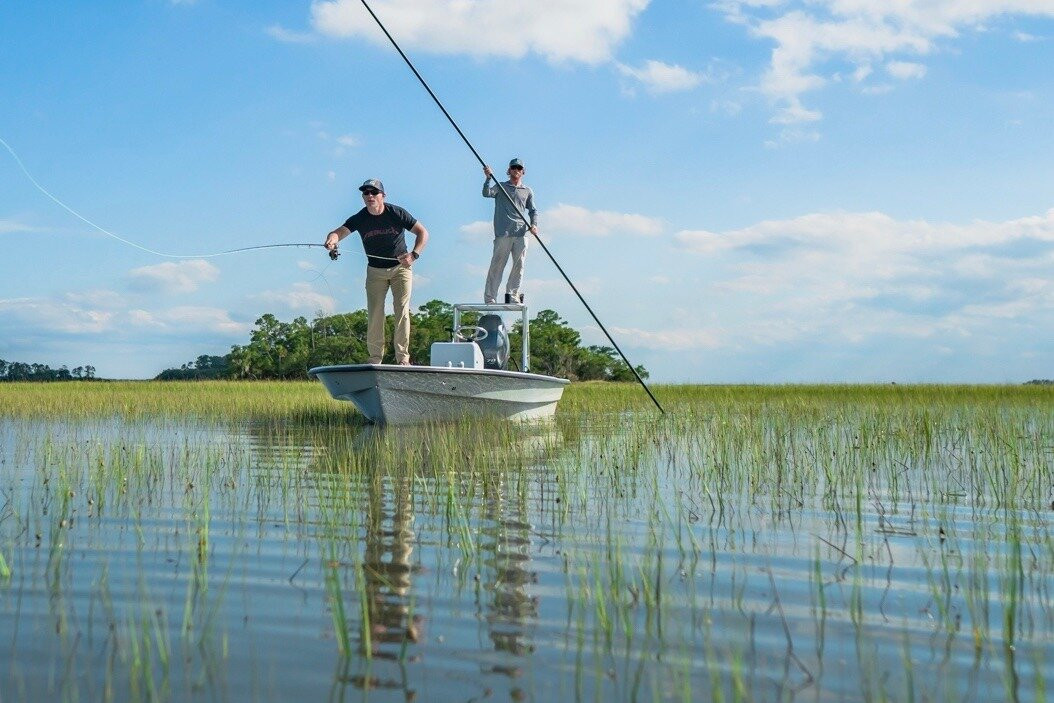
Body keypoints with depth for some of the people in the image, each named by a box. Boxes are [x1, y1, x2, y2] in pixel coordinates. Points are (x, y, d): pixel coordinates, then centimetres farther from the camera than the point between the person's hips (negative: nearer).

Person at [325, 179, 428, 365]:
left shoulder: (396, 213, -13)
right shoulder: (359, 219, -10)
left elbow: (423, 232, -9)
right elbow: (340, 232, -24)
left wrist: (414, 254, -25)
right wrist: (332, 239, -49)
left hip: (400, 268, -2)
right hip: (375, 271, 2)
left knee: (402, 310, -9)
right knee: (374, 314, -2)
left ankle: (403, 357, -6)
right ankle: (375, 357, 8)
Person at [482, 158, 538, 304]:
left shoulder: (528, 191, 20)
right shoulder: (500, 187, 12)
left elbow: (533, 210, 15)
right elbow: (487, 193, -6)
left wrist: (534, 224, -3)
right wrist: (488, 178, -22)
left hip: (521, 233, 3)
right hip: (503, 233, -3)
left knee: (519, 265, 3)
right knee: (497, 265, -6)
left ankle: (512, 296, 13)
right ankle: (489, 298, -6)